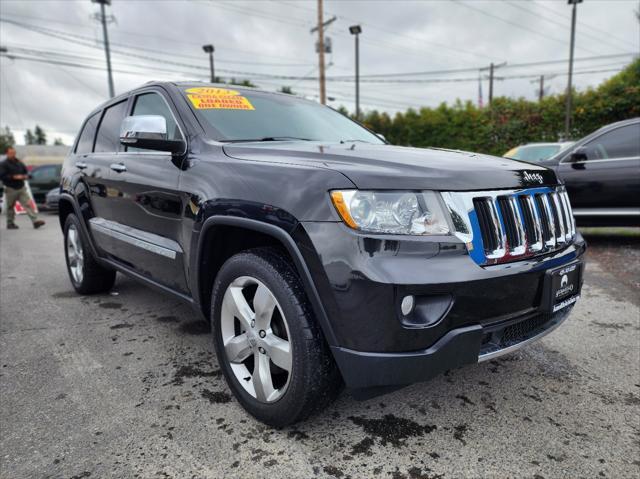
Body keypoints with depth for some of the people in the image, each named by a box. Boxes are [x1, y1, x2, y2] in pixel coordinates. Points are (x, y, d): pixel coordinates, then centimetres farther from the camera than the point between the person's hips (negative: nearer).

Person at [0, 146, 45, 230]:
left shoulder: (19, 163, 11)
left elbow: (26, 172, 21)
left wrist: (25, 176, -2)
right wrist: (14, 177, -21)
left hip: (21, 188, 4)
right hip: (11, 189, -4)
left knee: (28, 204, -7)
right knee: (10, 207, 7)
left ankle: (35, 221, -12)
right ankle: (10, 224, 19)